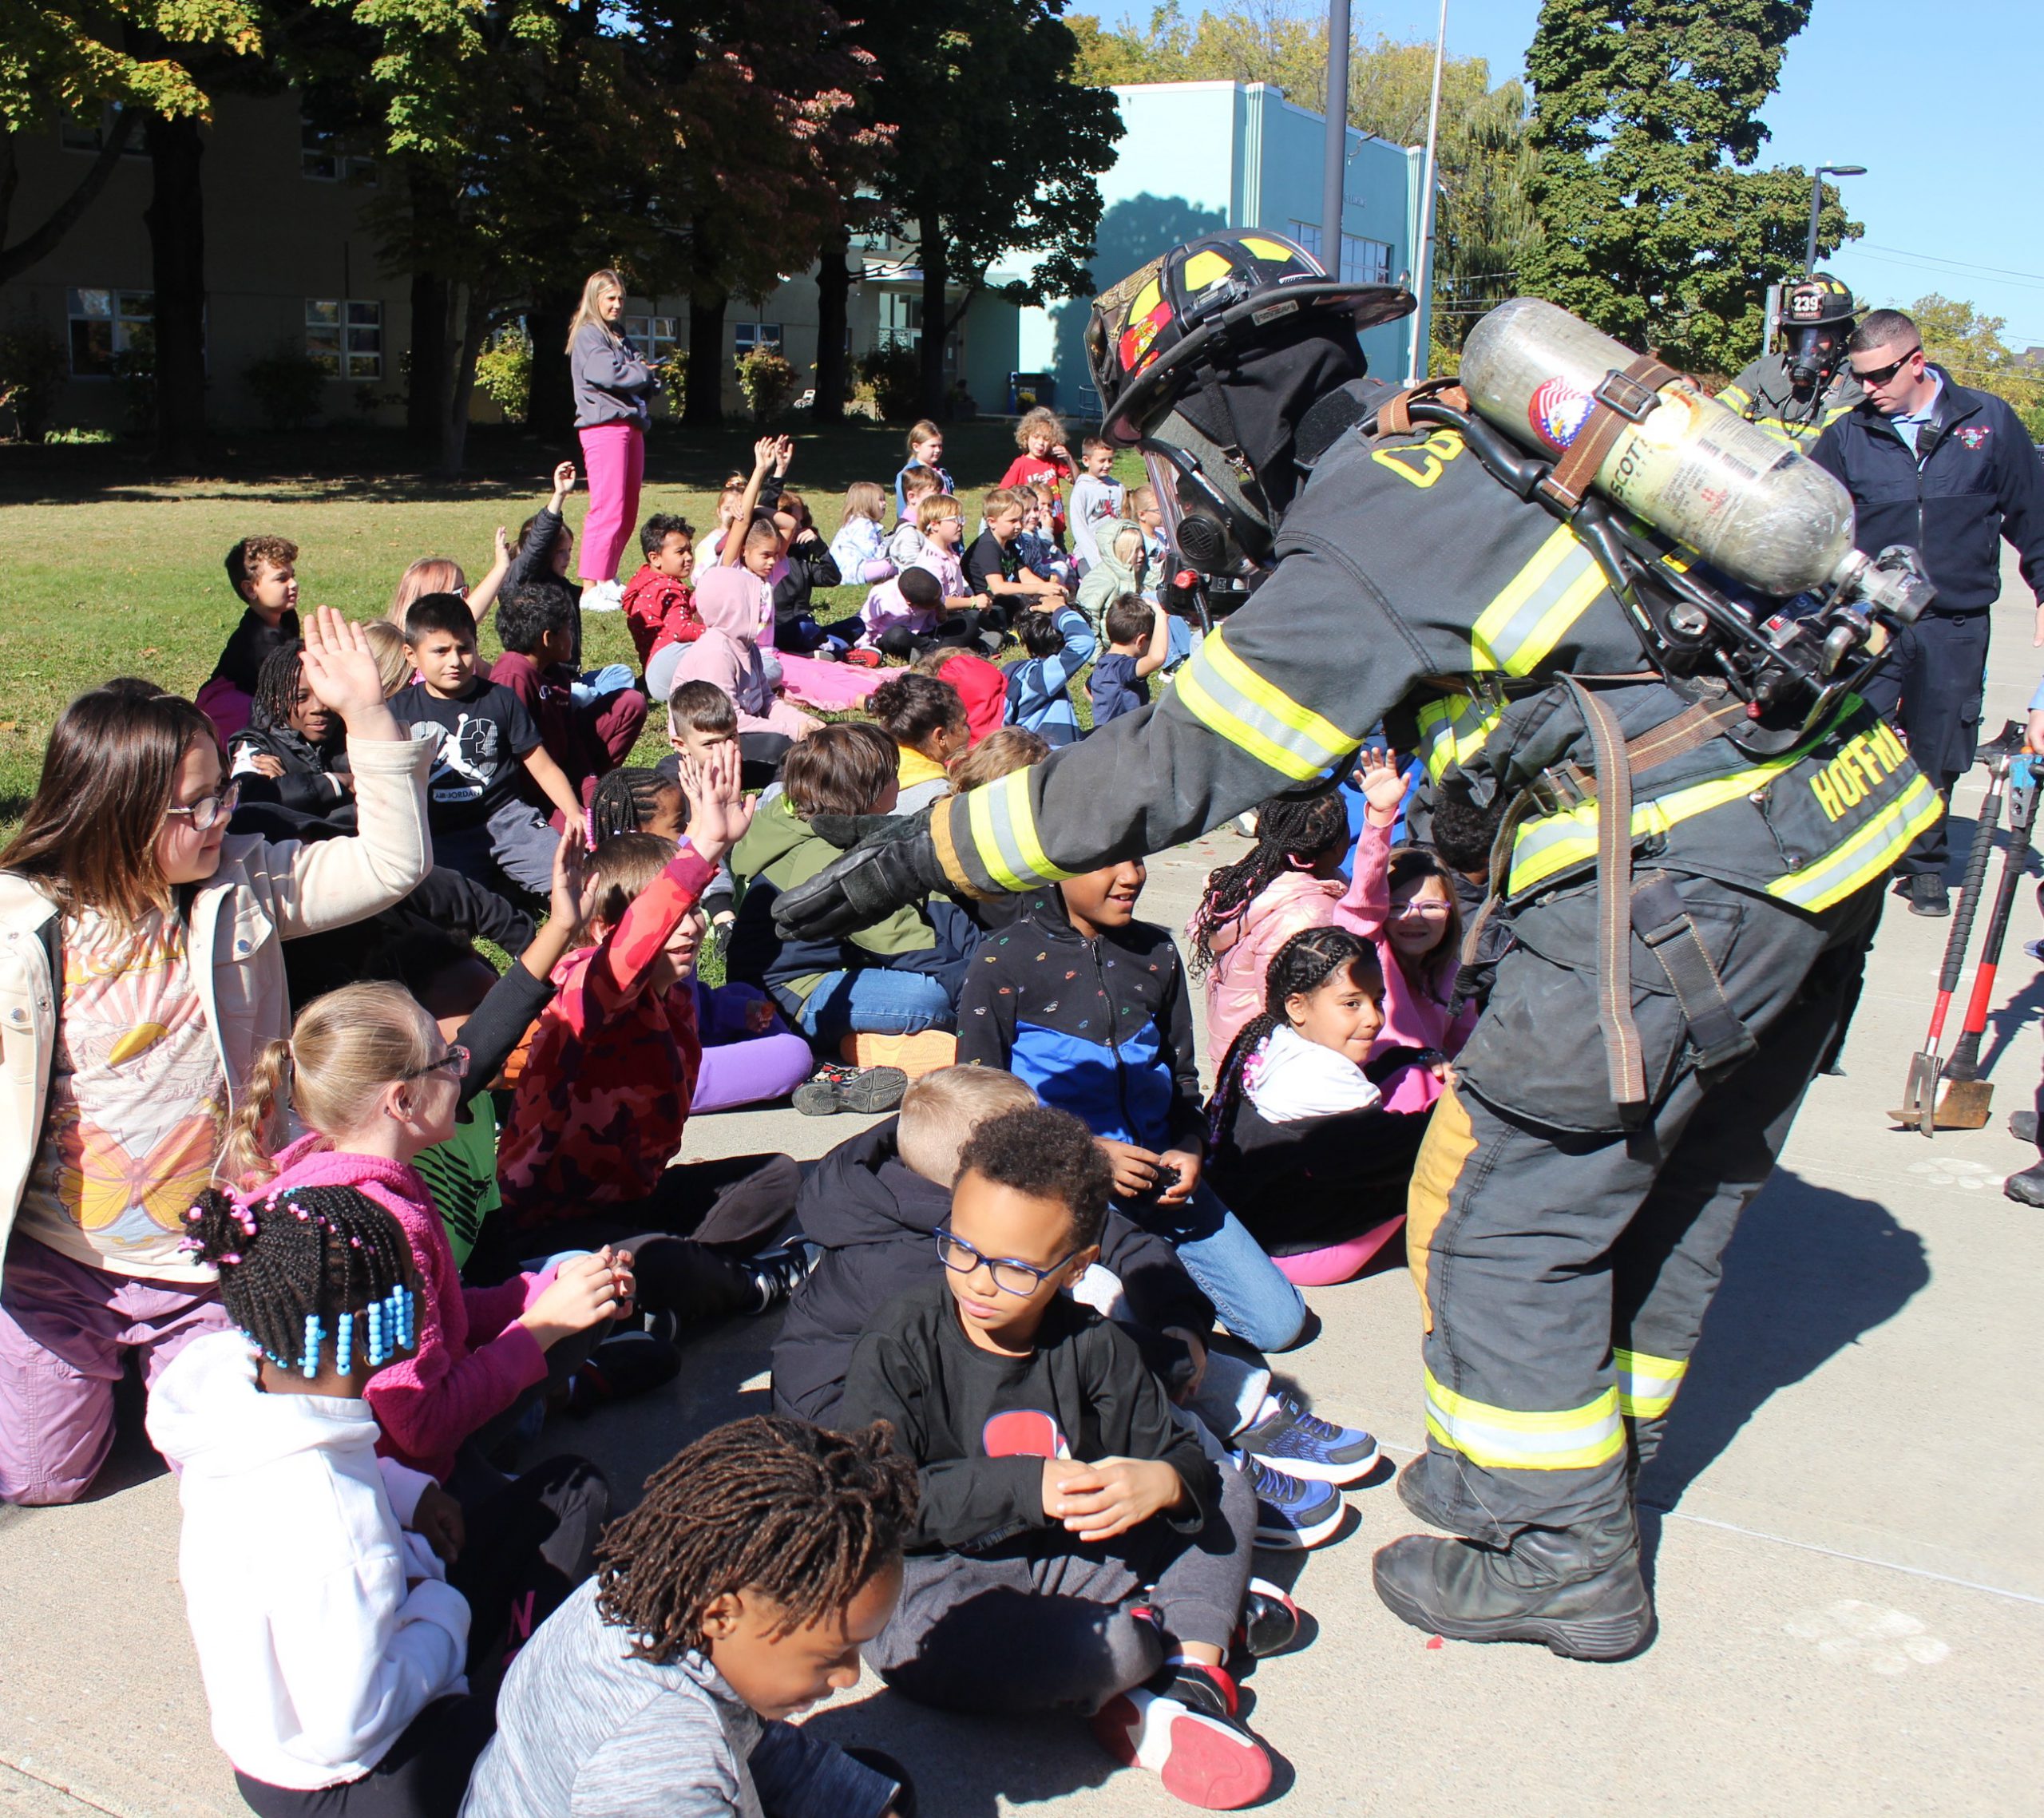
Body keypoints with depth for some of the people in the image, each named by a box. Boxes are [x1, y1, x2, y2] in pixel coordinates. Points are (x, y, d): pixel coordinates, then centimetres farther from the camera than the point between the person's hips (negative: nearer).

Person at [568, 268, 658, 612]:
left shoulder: (621, 337, 24)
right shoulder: (588, 335, -3)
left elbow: (641, 380, 21)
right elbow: (609, 373, -18)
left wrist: (647, 393, -2)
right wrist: (645, 374, -3)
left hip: (631, 425, 9)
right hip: (604, 426, -9)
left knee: (628, 510, 10)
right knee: (608, 508, -15)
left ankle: (608, 580, 19)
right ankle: (590, 589, -17)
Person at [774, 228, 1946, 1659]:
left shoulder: (1359, 548, -14)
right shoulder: (1461, 437, 13)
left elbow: (1160, 776, -13)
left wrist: (916, 857, -6)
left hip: (1684, 882, -10)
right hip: (1828, 828, 10)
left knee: (1500, 1210, 3)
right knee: (1667, 1190, 21)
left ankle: (1559, 1559, 17)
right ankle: (1592, 1473, 38)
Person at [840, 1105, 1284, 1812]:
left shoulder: (1092, 1346, 1)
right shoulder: (902, 1342, -10)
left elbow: (1180, 1453, 4)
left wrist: (1161, 1481, -24)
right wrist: (1026, 1486, -26)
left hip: (1072, 1559, 5)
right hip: (942, 1572, -4)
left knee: (1224, 1494, 1)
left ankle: (1189, 1681, -19)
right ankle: (1182, 1626, -14)